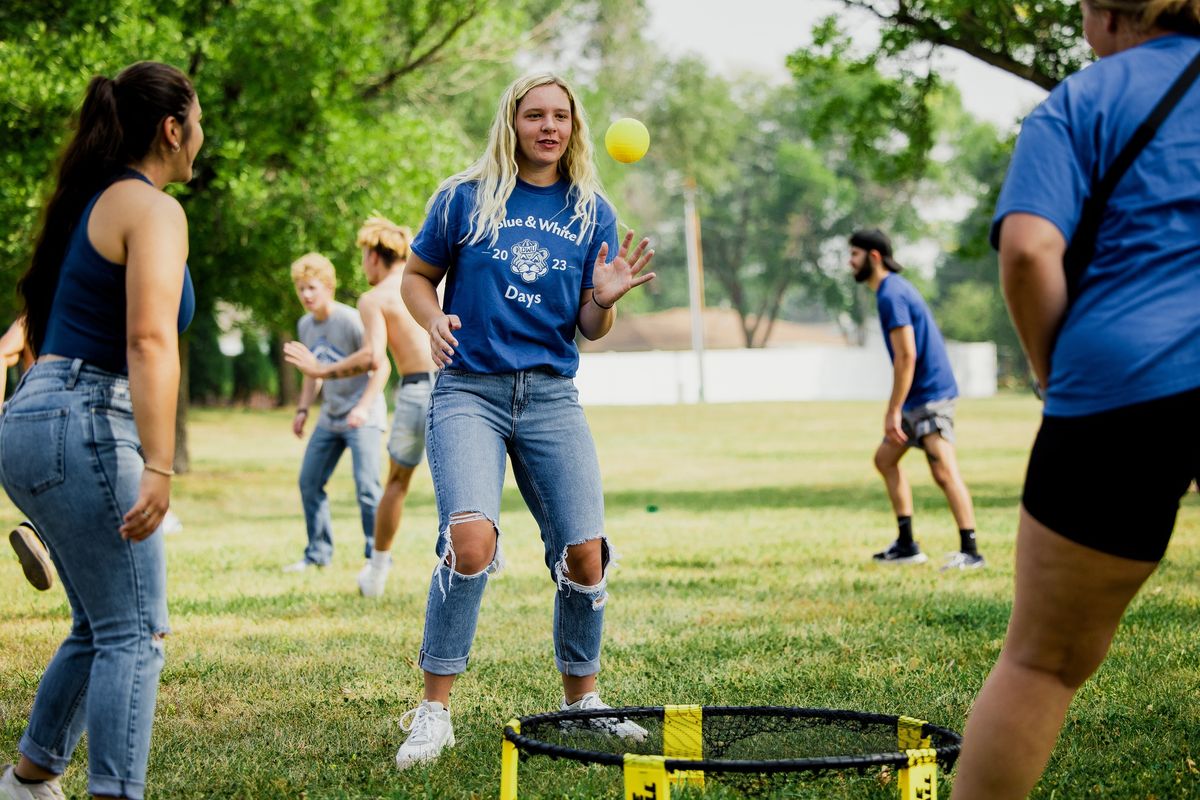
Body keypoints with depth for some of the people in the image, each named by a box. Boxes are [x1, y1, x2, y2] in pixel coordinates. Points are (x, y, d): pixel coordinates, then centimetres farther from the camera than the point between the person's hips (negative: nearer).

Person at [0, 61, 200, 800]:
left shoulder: (92, 202, 19)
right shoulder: (152, 208, -8)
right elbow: (150, 338, -20)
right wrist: (159, 467, -26)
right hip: (83, 425, -9)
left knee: (100, 626, 18)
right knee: (136, 631, -8)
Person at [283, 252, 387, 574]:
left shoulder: (351, 321, -17)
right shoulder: (305, 325, 5)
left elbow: (381, 367, -16)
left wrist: (363, 407, -25)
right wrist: (303, 409, 10)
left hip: (362, 417, -8)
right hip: (330, 416, 8)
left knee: (366, 486, -14)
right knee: (309, 482, 8)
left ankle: (377, 557, -5)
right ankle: (318, 553, 19)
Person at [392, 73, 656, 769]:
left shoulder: (593, 214, 8)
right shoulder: (464, 198, 1)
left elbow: (589, 331, 9)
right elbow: (417, 276, 12)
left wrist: (604, 300, -13)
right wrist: (434, 321, -9)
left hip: (552, 397, 3)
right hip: (469, 391, -3)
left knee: (584, 554, -2)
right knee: (471, 536, -24)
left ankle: (581, 700, 21)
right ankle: (434, 711, -13)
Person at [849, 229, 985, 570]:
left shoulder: (891, 295, -16)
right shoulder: (894, 289, 16)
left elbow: (906, 356, -22)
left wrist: (894, 411, -20)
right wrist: (895, 409, 23)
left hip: (929, 397, -11)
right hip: (918, 398, 11)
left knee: (944, 472, -14)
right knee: (885, 458, 15)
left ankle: (970, 551, -16)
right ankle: (906, 545, 17)